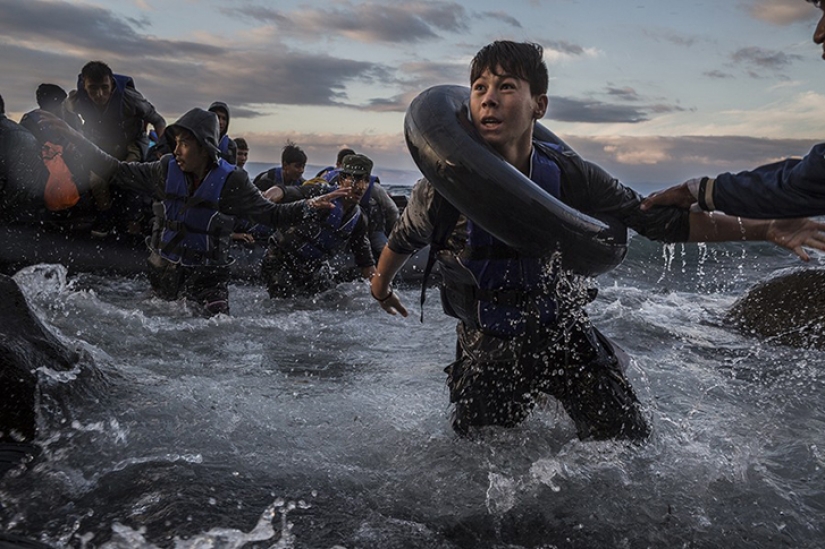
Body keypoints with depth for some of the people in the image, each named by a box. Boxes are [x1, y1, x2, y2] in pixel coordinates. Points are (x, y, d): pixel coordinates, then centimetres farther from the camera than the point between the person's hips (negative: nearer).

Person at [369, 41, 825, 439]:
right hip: (488, 352, -1)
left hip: (562, 333, 1)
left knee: (628, 443, 5)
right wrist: (381, 283, 20)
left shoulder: (570, 178, -17)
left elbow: (656, 219, -6)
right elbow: (404, 240, 0)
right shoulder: (440, 191, -22)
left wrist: (764, 229, -11)